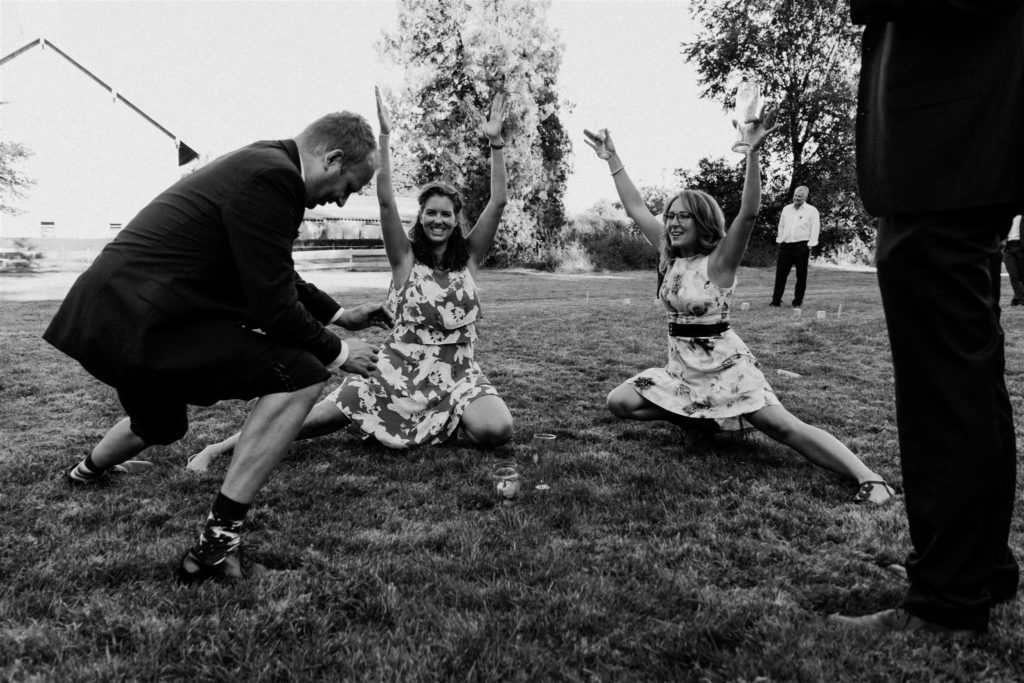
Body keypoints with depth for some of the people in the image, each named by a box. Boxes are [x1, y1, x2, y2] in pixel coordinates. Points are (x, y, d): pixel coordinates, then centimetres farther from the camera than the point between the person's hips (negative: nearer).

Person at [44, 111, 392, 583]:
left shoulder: (258, 163, 13)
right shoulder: (272, 177, -19)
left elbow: (277, 277, 24)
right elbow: (273, 307, -19)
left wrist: (338, 314, 22)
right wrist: (338, 352, -5)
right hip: (138, 325, -10)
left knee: (161, 427, 36)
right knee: (301, 374, -17)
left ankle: (86, 473, 71)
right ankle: (217, 544, -11)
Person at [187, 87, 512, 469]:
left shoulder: (468, 257, 6)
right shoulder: (406, 258, 2)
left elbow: (498, 201, -1)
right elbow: (385, 201, -10)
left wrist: (495, 142, -9)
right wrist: (384, 137, -17)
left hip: (457, 373, 2)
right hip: (401, 370, -1)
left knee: (495, 430, -28)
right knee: (316, 418, -10)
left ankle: (459, 418, 6)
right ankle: (217, 448, 4)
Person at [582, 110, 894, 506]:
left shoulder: (719, 262, -10)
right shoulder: (671, 258, 7)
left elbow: (748, 214, -26)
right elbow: (635, 208, 9)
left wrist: (753, 153, -36)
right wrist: (612, 160, 9)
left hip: (723, 365, -6)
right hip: (681, 368, 6)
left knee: (784, 427, -17)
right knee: (619, 403, -2)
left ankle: (868, 478, -16)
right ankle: (694, 417, 14)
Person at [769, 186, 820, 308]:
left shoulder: (812, 211, 3)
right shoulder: (786, 209, 16)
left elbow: (815, 229, -1)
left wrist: (810, 246, -9)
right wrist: (779, 241, 12)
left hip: (801, 246, -3)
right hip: (785, 245, 3)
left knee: (801, 275, 1)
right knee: (780, 273, -2)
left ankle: (797, 302, 8)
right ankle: (776, 300, 1)